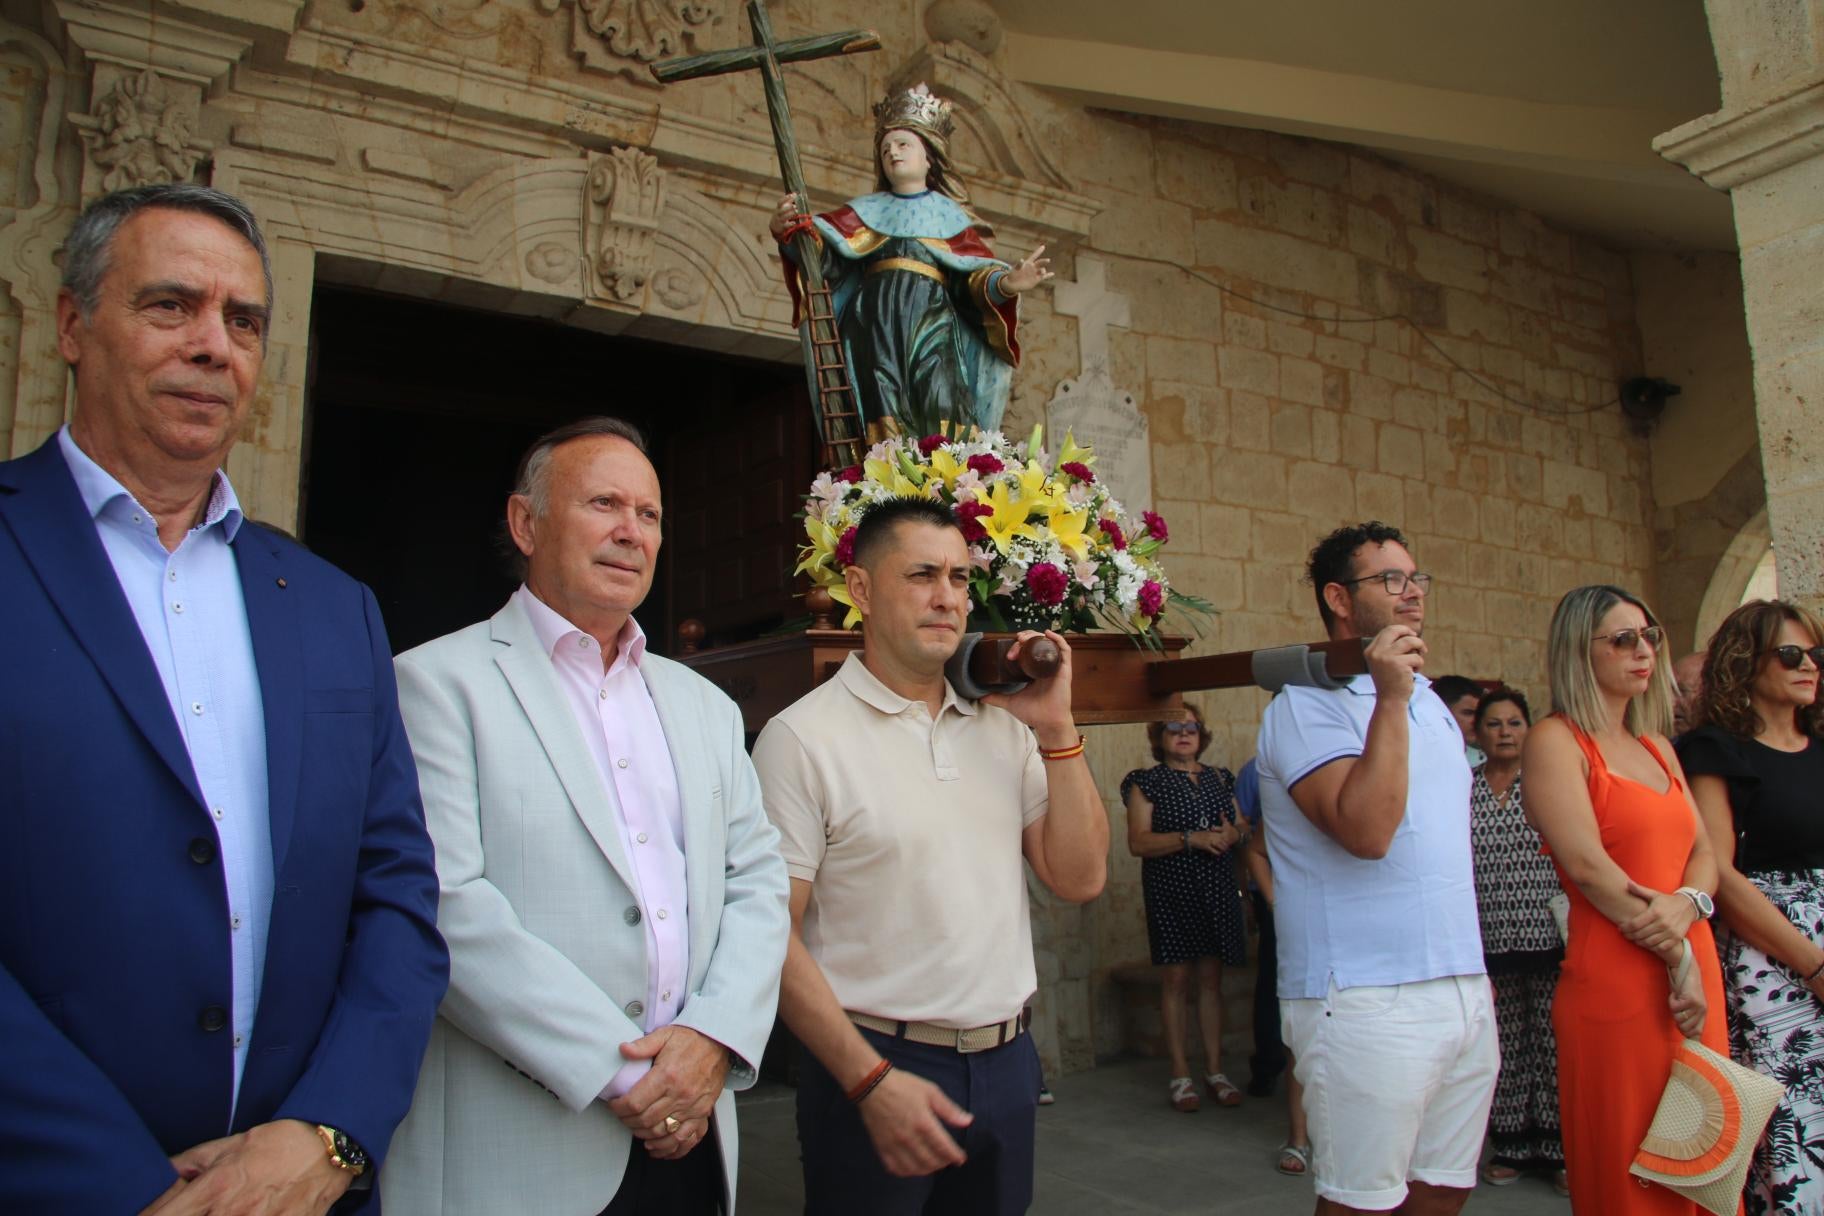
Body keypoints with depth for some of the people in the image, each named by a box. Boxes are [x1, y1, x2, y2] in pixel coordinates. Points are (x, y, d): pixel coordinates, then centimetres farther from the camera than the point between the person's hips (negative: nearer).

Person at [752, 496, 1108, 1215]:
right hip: (874, 1068, -5)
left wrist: (1057, 730, -5)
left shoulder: (1003, 727, 6)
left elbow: (1080, 880, 3)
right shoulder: (802, 736, -10)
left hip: (1006, 1063, 5)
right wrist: (872, 1081, -17)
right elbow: (772, 934, -13)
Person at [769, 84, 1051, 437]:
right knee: (887, 407, -17)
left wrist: (1004, 283, -13)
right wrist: (788, 229, -13)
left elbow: (973, 271, 9)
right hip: (877, 320, 1)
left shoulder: (948, 215, 21)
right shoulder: (868, 212, 23)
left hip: (931, 318, -1)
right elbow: (826, 246, 7)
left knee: (941, 401, -20)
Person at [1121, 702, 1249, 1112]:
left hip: (1219, 889, 4)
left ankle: (1214, 1070, 15)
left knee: (1211, 977, 8)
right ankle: (1180, 1074, 7)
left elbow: (1244, 826, 16)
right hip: (1171, 891, -4)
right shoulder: (1146, 782, 0)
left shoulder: (1218, 778, 14)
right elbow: (1137, 842, -11)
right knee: (1176, 977, 0)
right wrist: (1191, 838, -20)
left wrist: (1234, 833, -8)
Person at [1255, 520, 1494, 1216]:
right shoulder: (1307, 705, -10)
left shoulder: (1430, 702, 16)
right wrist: (1390, 699, -23)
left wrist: (1474, 971, 21)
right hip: (1369, 1000, -8)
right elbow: (1367, 830, -24)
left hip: (1465, 991, 8)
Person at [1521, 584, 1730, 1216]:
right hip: (1615, 984, -7)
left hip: (1695, 970, 7)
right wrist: (1679, 963, -13)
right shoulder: (1555, 740, -6)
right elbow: (1588, 866, -15)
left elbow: (1704, 852, 11)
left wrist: (1686, 905, -11)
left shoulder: (1658, 747, 17)